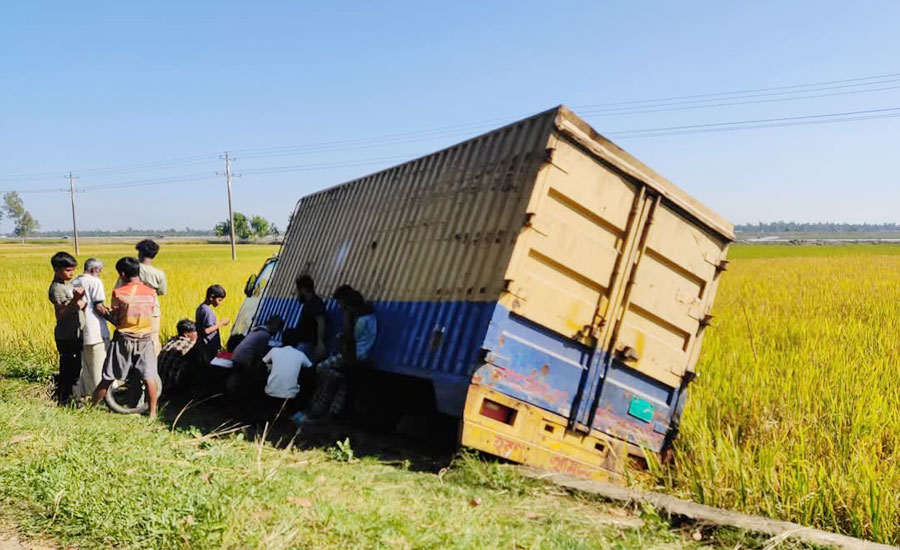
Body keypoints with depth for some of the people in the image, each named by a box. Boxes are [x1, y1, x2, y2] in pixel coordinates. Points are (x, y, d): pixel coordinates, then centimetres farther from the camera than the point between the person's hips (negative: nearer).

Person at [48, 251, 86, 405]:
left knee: (76, 366, 17)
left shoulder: (69, 283, 10)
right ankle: (63, 398, 11)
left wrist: (81, 301, -4)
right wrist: (75, 301, -35)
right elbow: (60, 314, -25)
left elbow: (80, 305, 16)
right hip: (66, 336, -9)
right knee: (68, 367, 0)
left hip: (75, 334, 9)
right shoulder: (56, 289, -17)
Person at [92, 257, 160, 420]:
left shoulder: (119, 293, -12)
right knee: (149, 377, 7)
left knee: (108, 378, 9)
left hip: (123, 339, -1)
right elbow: (149, 314, 4)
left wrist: (106, 312, 12)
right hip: (145, 339, 2)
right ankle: (153, 413, 10)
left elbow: (115, 320, -7)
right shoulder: (151, 292, -4)